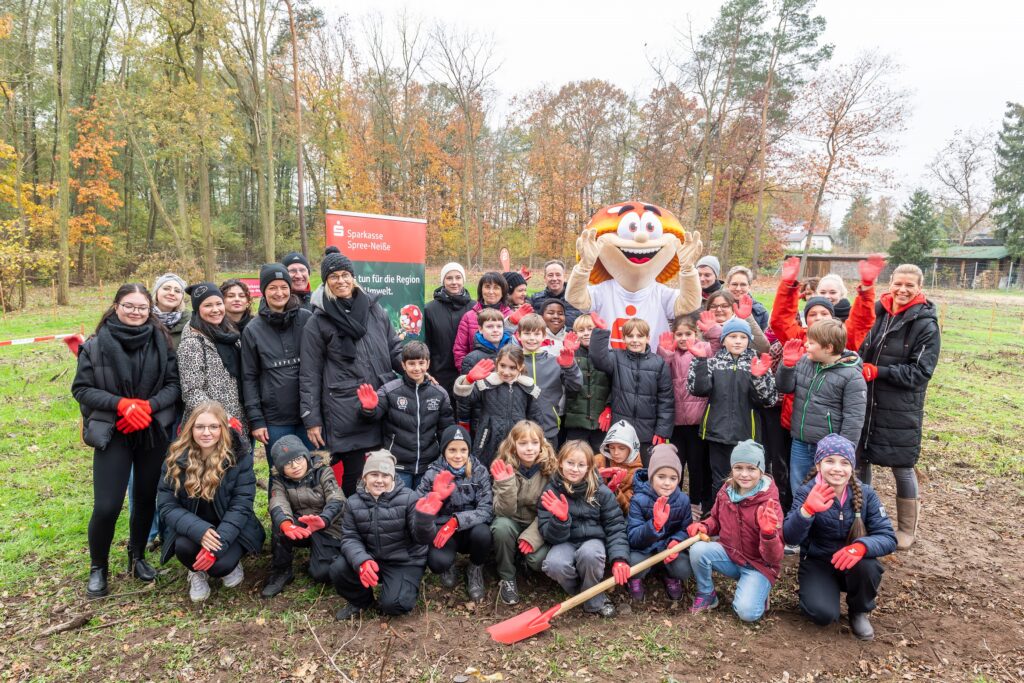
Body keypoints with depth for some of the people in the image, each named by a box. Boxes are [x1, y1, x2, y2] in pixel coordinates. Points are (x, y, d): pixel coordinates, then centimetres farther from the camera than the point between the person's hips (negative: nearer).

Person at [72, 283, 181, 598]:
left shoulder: (161, 342, -1)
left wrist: (148, 405, -18)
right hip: (112, 434, -1)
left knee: (146, 498, 12)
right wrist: (122, 404, -17)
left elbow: (174, 384, -1)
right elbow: (81, 389, -4)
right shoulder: (96, 345, -4)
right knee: (107, 507, -5)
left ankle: (137, 556, 36)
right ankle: (98, 568, 21)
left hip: (153, 433, 2)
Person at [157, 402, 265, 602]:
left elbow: (241, 506, -18)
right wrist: (199, 530, -31)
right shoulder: (176, 458, -10)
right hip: (193, 529, 2)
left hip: (230, 530, -2)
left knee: (219, 564, -28)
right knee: (183, 547, -30)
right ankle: (197, 572, 6)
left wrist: (217, 545, -31)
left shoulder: (240, 456, -16)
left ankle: (232, 563, 11)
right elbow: (167, 506, -12)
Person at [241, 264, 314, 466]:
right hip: (275, 420, 0)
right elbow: (249, 377, 4)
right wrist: (255, 420, -1)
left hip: (310, 414, 0)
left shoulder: (307, 320, 1)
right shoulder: (253, 330, 2)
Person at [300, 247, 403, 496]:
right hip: (345, 411, -3)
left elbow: (394, 349, 16)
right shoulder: (318, 322, -1)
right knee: (354, 475, 5)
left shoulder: (374, 308, 9)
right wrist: (311, 420, -1)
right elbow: (310, 375, 1)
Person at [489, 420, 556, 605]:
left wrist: (532, 536, -23)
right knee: (502, 526, -33)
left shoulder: (550, 469, -15)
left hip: (539, 526, 0)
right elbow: (505, 511, -20)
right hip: (513, 523, 0)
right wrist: (506, 483, -36)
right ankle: (507, 578, -8)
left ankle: (525, 561, 11)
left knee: (539, 559, -28)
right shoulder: (504, 468, -14)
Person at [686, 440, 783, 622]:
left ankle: (758, 593, 11)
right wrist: (704, 527, -9)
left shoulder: (769, 504, -20)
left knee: (747, 612, -25)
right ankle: (706, 594, 2)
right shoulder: (725, 492, -7)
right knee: (698, 549, -25)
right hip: (729, 555, 4)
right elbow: (716, 519, 15)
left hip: (758, 564, -4)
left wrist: (769, 532, -43)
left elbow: (774, 558, -22)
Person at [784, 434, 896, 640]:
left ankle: (859, 611, 0)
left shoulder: (865, 494, -11)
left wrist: (861, 546, -38)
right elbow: (790, 537, -29)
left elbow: (888, 538, -16)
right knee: (823, 614, -26)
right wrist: (807, 510, -50)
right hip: (817, 563, -2)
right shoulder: (806, 493, -17)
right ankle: (816, 589, 11)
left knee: (866, 565, -32)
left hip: (853, 562, 2)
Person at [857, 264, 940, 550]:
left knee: (902, 468, 7)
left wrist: (878, 371, -21)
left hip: (900, 411, -4)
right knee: (860, 461, 13)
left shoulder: (926, 325, -10)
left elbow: (920, 372, -12)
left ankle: (906, 528, 28)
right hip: (865, 404, 4)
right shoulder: (877, 313, 2)